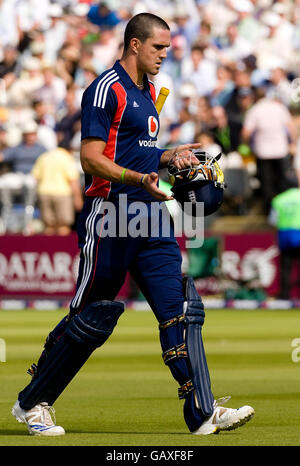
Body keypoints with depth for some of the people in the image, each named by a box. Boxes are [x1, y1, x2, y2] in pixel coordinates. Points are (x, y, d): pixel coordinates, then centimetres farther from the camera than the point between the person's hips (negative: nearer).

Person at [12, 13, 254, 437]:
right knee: (91, 318, -1)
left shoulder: (147, 92, 18)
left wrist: (170, 157, 11)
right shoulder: (107, 89, -10)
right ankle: (31, 403, 14)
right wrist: (140, 179, -30)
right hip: (110, 218, -8)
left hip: (150, 219, 8)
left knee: (182, 308, -3)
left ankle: (203, 413, -6)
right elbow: (92, 160, -17)